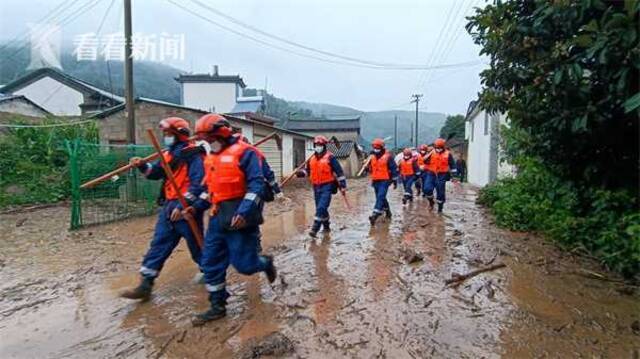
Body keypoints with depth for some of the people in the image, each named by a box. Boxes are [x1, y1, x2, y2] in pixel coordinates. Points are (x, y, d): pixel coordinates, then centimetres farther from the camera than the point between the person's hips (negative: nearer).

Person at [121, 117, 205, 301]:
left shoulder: (193, 154, -13)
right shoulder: (169, 154, 15)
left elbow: (198, 183, -21)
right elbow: (156, 173, 22)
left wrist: (183, 206, -25)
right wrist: (142, 165, 2)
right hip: (169, 206, 8)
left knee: (197, 245, 6)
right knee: (158, 245, 7)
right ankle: (145, 285, 14)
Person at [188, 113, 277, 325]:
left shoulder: (244, 152, -11)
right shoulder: (211, 157, 15)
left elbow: (257, 185, -19)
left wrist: (244, 212, -28)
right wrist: (197, 206, 14)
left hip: (239, 218, -8)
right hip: (218, 218, 8)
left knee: (243, 264, -1)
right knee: (211, 263, 9)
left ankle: (266, 263, 32)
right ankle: (217, 306, 24)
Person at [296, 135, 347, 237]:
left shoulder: (330, 157, -7)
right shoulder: (312, 158, 12)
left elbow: (339, 171, -6)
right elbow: (308, 170, 23)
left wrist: (343, 185, -8)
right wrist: (301, 173, 1)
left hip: (327, 187, -7)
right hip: (316, 187, 7)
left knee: (321, 208, -15)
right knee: (320, 208, 15)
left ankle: (315, 229, -14)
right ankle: (326, 227, 32)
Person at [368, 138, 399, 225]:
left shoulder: (388, 156, -7)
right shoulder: (372, 157, 10)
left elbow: (394, 169, -4)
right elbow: (370, 168, 21)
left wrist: (395, 180, -3)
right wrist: (372, 179, 18)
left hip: (385, 180, -7)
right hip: (376, 181, 7)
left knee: (380, 197, -16)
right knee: (380, 197, 16)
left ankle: (375, 215, -23)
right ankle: (388, 212, 35)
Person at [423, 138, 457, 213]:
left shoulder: (448, 154, 0)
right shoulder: (431, 153, 2)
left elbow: (452, 165, 3)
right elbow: (426, 163, 13)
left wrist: (453, 175, 3)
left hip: (442, 175, -1)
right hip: (431, 174, 1)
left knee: (440, 192, 3)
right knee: (427, 189, -14)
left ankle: (440, 207, 18)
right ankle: (431, 201, 13)